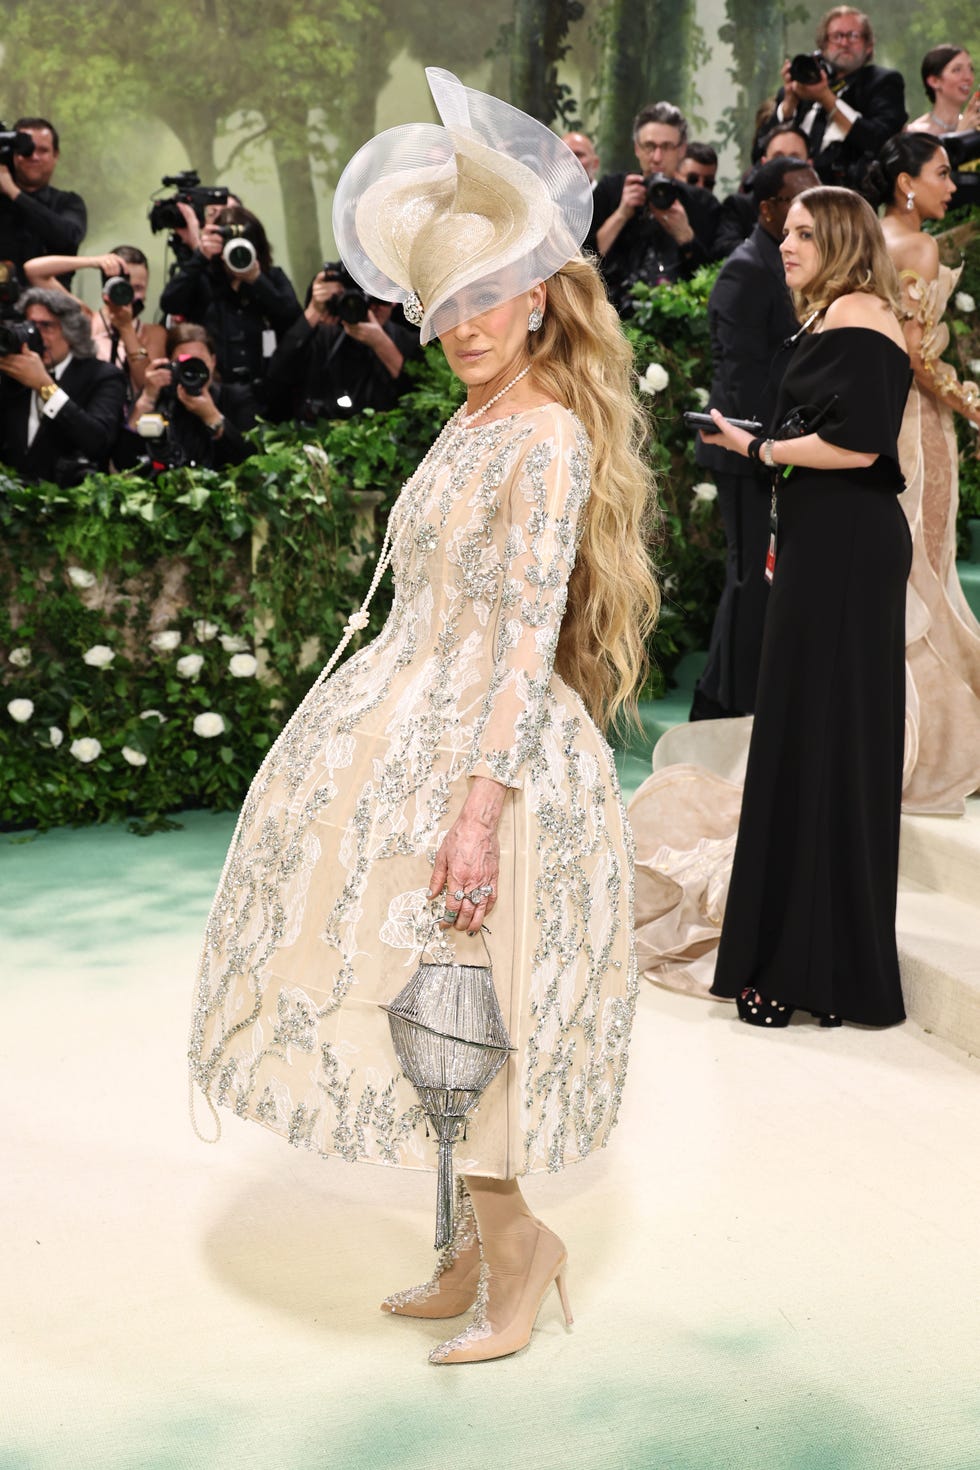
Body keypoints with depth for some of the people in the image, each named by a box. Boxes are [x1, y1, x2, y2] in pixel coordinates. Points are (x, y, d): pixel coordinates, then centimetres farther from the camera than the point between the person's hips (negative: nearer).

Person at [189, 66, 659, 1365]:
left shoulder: (549, 438, -15)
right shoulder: (472, 424, 13)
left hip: (484, 746, -9)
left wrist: (483, 802, -26)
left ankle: (513, 1248, 16)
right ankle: (484, 1243, 27)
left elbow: (533, 636, -21)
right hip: (414, 722, 9)